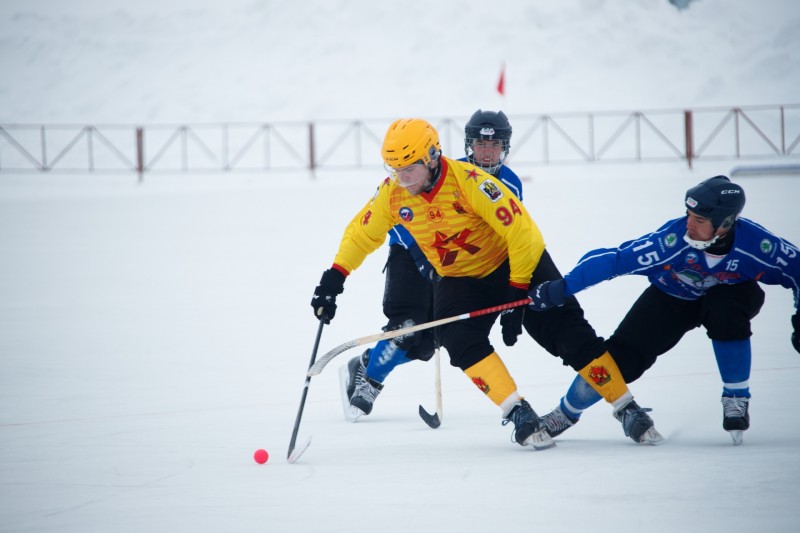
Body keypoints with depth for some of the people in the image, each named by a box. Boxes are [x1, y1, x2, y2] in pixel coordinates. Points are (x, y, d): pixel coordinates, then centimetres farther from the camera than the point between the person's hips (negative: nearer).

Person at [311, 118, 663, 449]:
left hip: (514, 263, -4)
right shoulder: (393, 193, -12)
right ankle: (519, 415, -21)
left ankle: (627, 409, 0)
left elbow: (520, 231, -27)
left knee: (571, 334, -11)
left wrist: (516, 294, -26)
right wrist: (333, 280, -4)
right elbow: (362, 233, 5)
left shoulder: (468, 181, -29)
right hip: (459, 279, 4)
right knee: (460, 341, -25)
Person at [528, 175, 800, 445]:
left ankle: (737, 399, -12)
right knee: (622, 355, -10)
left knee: (726, 313, -36)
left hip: (730, 295, 0)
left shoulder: (756, 243, -34)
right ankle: (567, 412, 17)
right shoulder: (673, 237, -36)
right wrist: (562, 287, -40)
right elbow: (614, 260, -34)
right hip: (671, 298, 0)